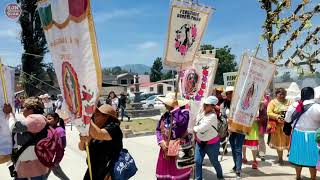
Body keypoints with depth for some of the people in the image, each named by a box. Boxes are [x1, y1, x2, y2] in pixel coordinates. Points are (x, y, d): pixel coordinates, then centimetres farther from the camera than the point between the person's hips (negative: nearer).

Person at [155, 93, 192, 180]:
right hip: (166, 149, 5)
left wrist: (176, 108, -22)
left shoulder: (184, 112, -10)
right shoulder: (165, 115, 7)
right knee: (164, 172, 13)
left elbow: (181, 122, -32)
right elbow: (158, 130, 10)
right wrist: (161, 142, -6)